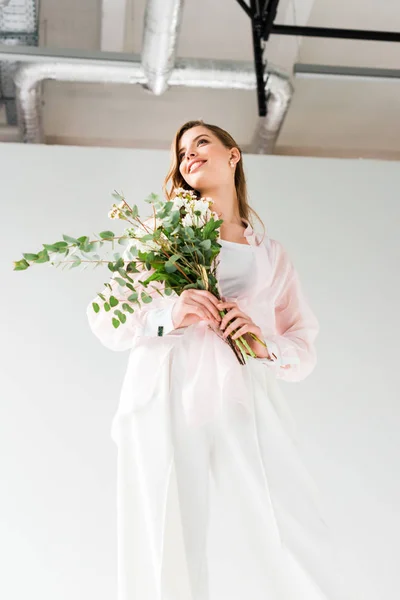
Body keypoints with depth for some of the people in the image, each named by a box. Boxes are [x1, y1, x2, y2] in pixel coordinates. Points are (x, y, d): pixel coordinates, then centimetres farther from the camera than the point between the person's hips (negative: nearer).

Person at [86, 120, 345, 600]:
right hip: (169, 405, -1)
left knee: (298, 557, -12)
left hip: (245, 409, 1)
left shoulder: (272, 257, 23)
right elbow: (103, 317, 9)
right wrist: (169, 314, -10)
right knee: (175, 556, -9)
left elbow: (304, 348, 17)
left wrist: (266, 345, -5)